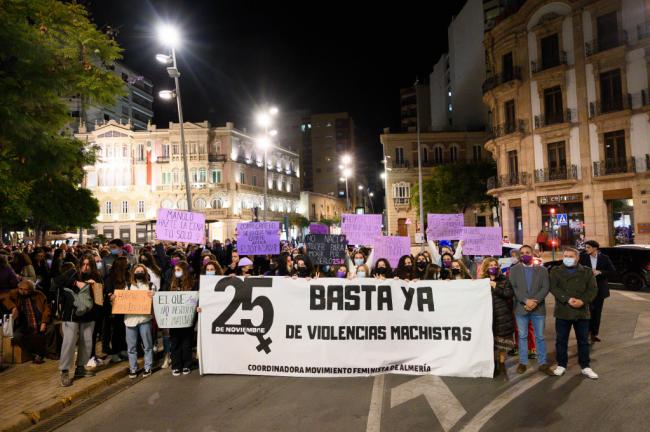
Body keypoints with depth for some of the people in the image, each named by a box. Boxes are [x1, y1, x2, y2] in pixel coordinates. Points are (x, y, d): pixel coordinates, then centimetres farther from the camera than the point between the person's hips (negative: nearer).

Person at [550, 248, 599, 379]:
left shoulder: (587, 272, 6)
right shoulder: (555, 271, 4)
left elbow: (593, 289, -2)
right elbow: (553, 288, -8)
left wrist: (582, 301, -18)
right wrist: (568, 299, -21)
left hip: (582, 311, 1)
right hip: (563, 311, -1)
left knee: (583, 340, 10)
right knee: (561, 340, 7)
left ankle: (585, 367, 22)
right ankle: (561, 365, 19)